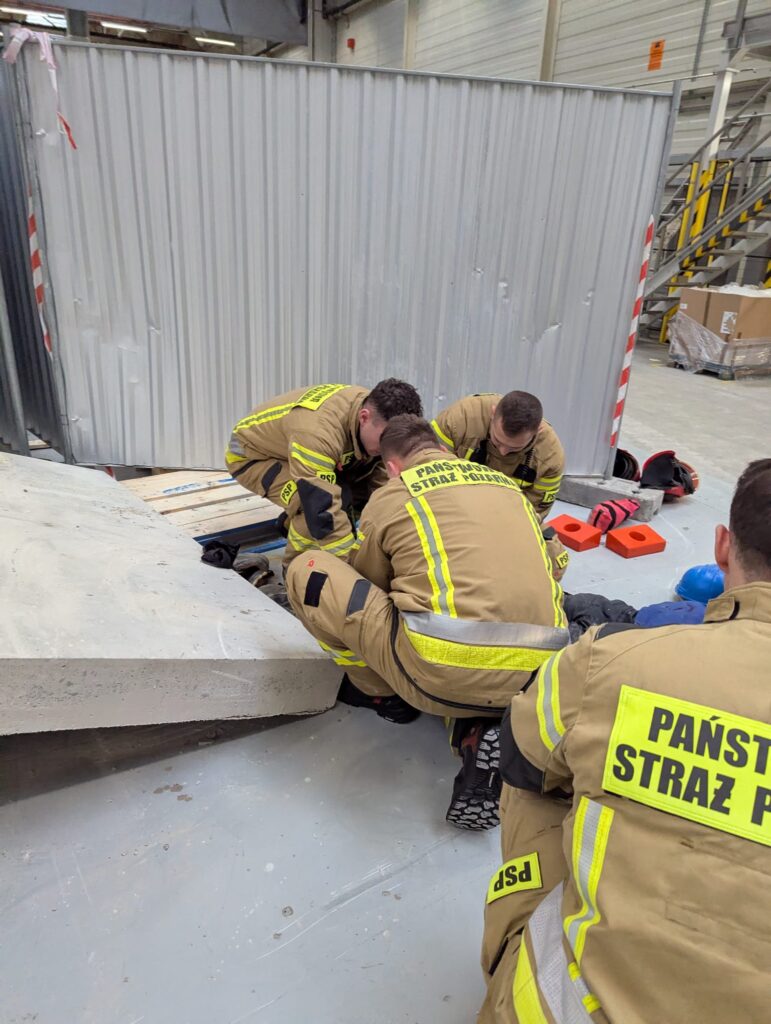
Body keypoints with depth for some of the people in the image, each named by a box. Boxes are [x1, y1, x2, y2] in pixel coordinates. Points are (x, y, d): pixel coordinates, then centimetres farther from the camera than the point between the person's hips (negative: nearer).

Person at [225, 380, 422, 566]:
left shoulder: (380, 421, -17)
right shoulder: (319, 432, -43)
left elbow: (384, 487, -10)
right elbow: (322, 510, -43)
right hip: (251, 455, -7)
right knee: (316, 503, -31)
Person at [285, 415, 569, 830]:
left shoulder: (389, 496, 10)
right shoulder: (507, 484, 23)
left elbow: (366, 591, 22)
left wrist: (370, 690, 42)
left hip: (443, 672, -5)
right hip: (532, 680, 6)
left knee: (307, 572, 9)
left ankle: (387, 692, 20)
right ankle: (479, 731, 8)